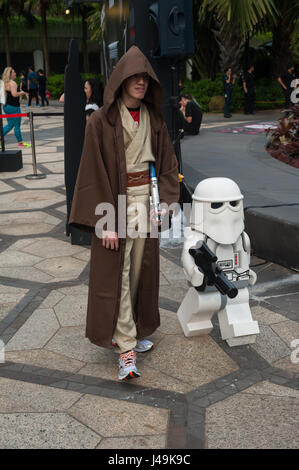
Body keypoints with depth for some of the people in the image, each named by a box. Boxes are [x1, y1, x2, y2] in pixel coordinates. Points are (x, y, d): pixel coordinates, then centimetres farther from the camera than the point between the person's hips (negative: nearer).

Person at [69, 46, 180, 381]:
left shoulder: (154, 120, 8)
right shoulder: (101, 121, -8)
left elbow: (166, 163, 11)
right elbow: (95, 172, -11)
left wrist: (162, 202, -1)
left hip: (146, 198, 5)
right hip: (116, 200, -5)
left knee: (142, 268, 11)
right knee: (117, 274, -3)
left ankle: (135, 329, 30)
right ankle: (126, 347, 2)